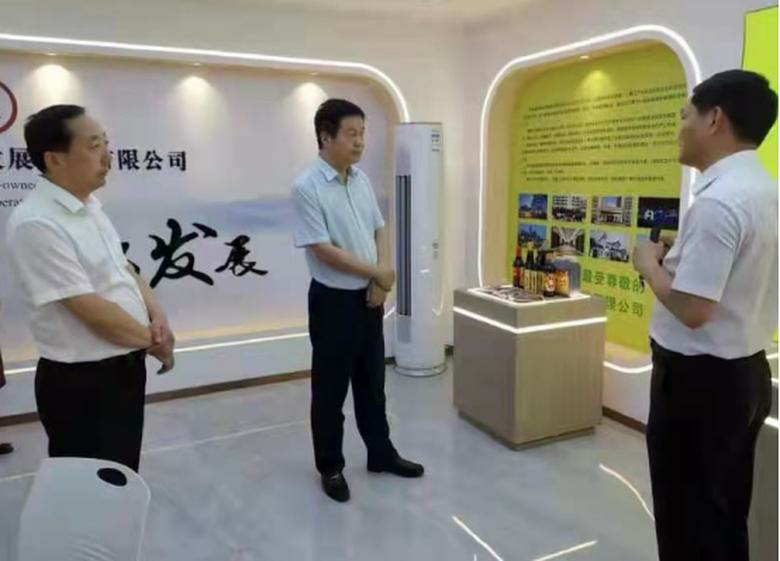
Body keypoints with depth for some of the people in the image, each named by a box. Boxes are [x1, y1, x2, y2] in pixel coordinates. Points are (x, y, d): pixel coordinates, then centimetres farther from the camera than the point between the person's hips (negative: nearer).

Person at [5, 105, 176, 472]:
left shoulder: (89, 204, 5)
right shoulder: (35, 224, -23)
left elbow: (122, 270, 13)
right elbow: (91, 309, -24)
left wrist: (157, 316, -4)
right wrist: (153, 340, -10)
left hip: (126, 367, 8)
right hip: (80, 383, -8)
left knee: (123, 478, 23)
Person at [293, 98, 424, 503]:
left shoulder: (362, 180, 6)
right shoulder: (307, 187, -16)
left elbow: (380, 231, 10)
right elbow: (322, 250, -19)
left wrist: (381, 279, -5)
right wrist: (378, 272, -13)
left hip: (371, 296, 7)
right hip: (333, 299, -6)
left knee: (372, 382, 18)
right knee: (330, 389, 8)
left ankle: (381, 454, 34)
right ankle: (330, 468, 25)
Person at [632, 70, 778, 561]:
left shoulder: (718, 201, -23)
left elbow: (692, 309, -25)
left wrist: (650, 263, -10)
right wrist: (681, 257, 11)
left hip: (698, 378, -9)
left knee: (687, 519, 8)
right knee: (725, 515, 22)